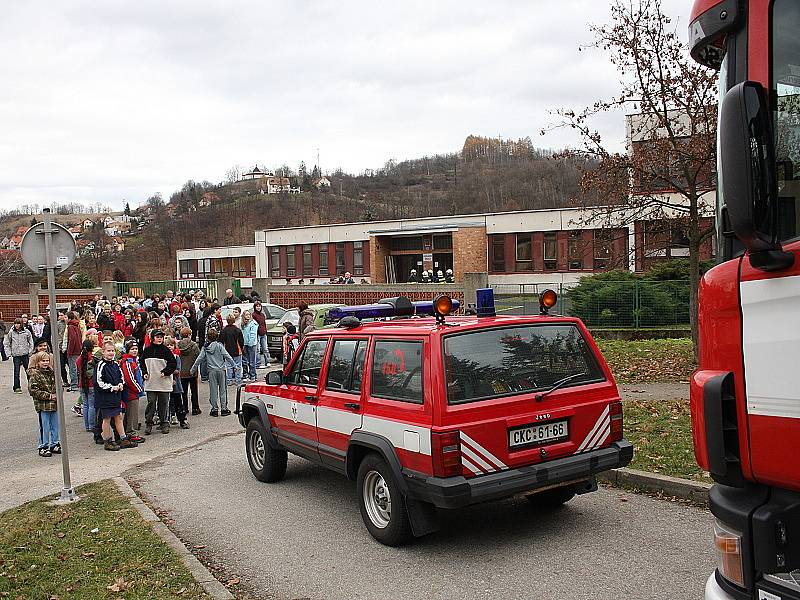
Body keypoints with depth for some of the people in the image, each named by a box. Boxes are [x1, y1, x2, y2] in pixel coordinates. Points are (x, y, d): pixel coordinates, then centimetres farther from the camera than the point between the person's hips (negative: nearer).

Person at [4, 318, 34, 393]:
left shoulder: (27, 332, 0)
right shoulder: (11, 333, 0)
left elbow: (31, 342, 9)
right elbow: (6, 343, 9)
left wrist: (30, 351, 1)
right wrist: (8, 353, 2)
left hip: (25, 354, 0)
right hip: (16, 355, 0)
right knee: (16, 371, -2)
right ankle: (17, 388, 4)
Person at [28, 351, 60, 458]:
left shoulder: (52, 373, 10)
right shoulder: (34, 375, -9)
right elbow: (32, 390, -16)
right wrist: (48, 396, -18)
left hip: (54, 404, 6)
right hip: (42, 405, -6)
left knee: (55, 426, 12)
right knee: (44, 427, 0)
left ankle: (54, 445, 24)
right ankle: (43, 447, 10)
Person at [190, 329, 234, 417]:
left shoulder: (205, 348, 0)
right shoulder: (219, 346, -6)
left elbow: (199, 359, 1)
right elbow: (227, 356, -8)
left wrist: (192, 370, 10)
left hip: (211, 371, 1)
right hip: (221, 370, -1)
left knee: (213, 391, 7)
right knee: (223, 390, 6)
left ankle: (215, 409, 10)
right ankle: (224, 408, 7)